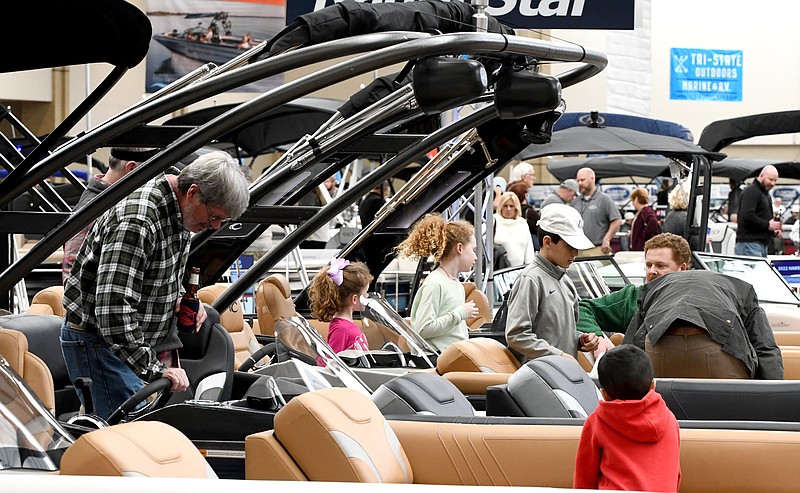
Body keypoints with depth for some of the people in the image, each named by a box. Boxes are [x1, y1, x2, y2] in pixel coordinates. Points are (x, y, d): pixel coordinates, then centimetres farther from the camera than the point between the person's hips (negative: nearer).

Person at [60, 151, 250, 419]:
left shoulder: (180, 211, 4)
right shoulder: (136, 220, -27)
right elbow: (113, 309, -32)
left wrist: (182, 302, 5)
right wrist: (153, 369, -31)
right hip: (98, 339, -9)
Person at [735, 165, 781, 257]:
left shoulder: (765, 194, 24)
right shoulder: (751, 191, -9)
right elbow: (747, 216, -21)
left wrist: (774, 229, 11)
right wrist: (767, 225, -16)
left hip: (763, 244, 10)